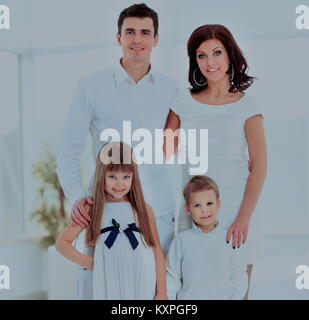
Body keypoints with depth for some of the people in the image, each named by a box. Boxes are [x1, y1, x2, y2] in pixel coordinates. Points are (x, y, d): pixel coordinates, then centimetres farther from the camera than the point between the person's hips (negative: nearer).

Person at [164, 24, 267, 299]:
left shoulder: (246, 106, -1)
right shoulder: (184, 101, 5)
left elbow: (259, 168, -5)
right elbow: (165, 151, 9)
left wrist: (243, 218, -10)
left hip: (235, 213, -2)